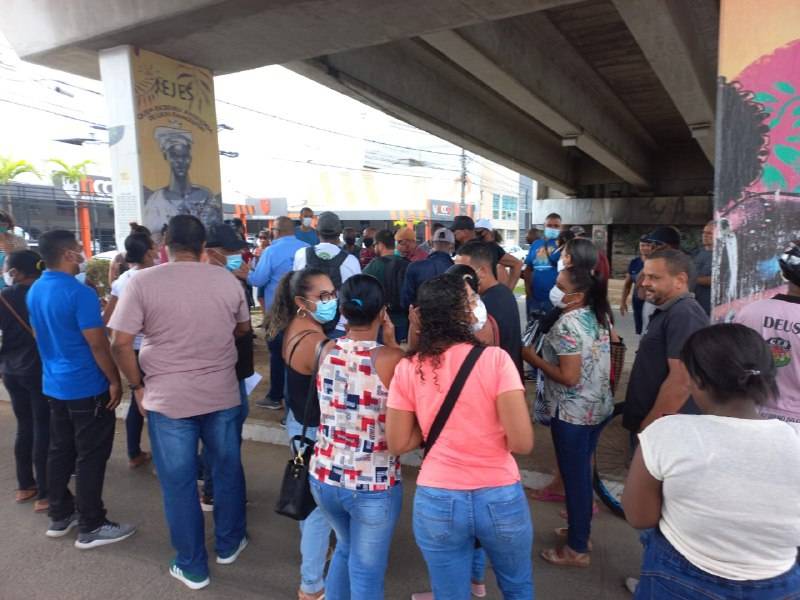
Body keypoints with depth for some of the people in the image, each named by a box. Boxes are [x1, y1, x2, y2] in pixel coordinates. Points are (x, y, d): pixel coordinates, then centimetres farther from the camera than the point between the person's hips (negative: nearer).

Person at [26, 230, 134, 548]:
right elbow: (97, 344, -21)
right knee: (91, 457, 1)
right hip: (87, 387, -8)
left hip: (54, 384, 9)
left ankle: (60, 516, 30)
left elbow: (41, 336, 17)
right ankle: (91, 527, 11)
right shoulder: (79, 293, -21)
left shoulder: (34, 291, 6)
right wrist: (115, 380, -12)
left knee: (60, 451, 18)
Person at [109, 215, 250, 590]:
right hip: (223, 395, 3)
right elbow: (243, 329, 12)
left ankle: (193, 567, 25)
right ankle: (229, 545, 36)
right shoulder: (227, 280, -1)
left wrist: (137, 386, 2)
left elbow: (120, 343, -11)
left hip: (168, 399, -2)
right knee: (227, 470, 19)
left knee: (179, 483, 11)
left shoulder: (143, 282, -9)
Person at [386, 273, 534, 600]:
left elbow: (397, 444, 0)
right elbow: (522, 443, -16)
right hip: (500, 498, -1)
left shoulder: (407, 369, -7)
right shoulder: (495, 359, -15)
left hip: (436, 501, 1)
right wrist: (489, 432, 4)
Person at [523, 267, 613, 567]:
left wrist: (532, 357, -17)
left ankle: (577, 549, 20)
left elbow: (569, 377, -25)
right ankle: (581, 528, 39)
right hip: (598, 407, 9)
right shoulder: (597, 318, 4)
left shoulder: (567, 325, -23)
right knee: (583, 472, 22)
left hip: (573, 413, -9)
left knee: (574, 477, 5)